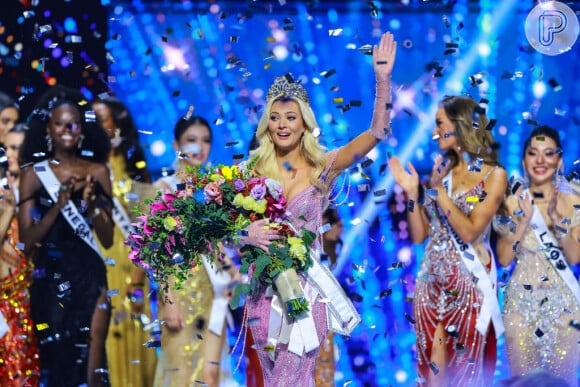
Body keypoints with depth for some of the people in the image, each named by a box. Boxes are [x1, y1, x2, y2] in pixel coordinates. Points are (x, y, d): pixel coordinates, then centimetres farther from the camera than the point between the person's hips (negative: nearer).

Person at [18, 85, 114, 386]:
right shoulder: (34, 173, 2)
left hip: (90, 279, 1)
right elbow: (27, 242, -4)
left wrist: (91, 201, -11)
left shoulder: (97, 172, 6)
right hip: (50, 281, -1)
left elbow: (108, 239, 5)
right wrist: (60, 203, -14)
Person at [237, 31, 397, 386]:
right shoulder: (254, 170, 2)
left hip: (306, 286, -2)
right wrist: (246, 234, -18)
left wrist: (383, 80, -22)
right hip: (265, 286, 2)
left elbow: (377, 132, -11)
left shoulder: (322, 166, -2)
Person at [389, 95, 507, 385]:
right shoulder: (442, 169, 7)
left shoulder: (493, 175, -6)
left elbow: (469, 232, -15)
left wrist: (438, 190, -15)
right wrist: (412, 193, -7)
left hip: (469, 283, -4)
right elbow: (419, 235, 5)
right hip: (433, 280, 4)